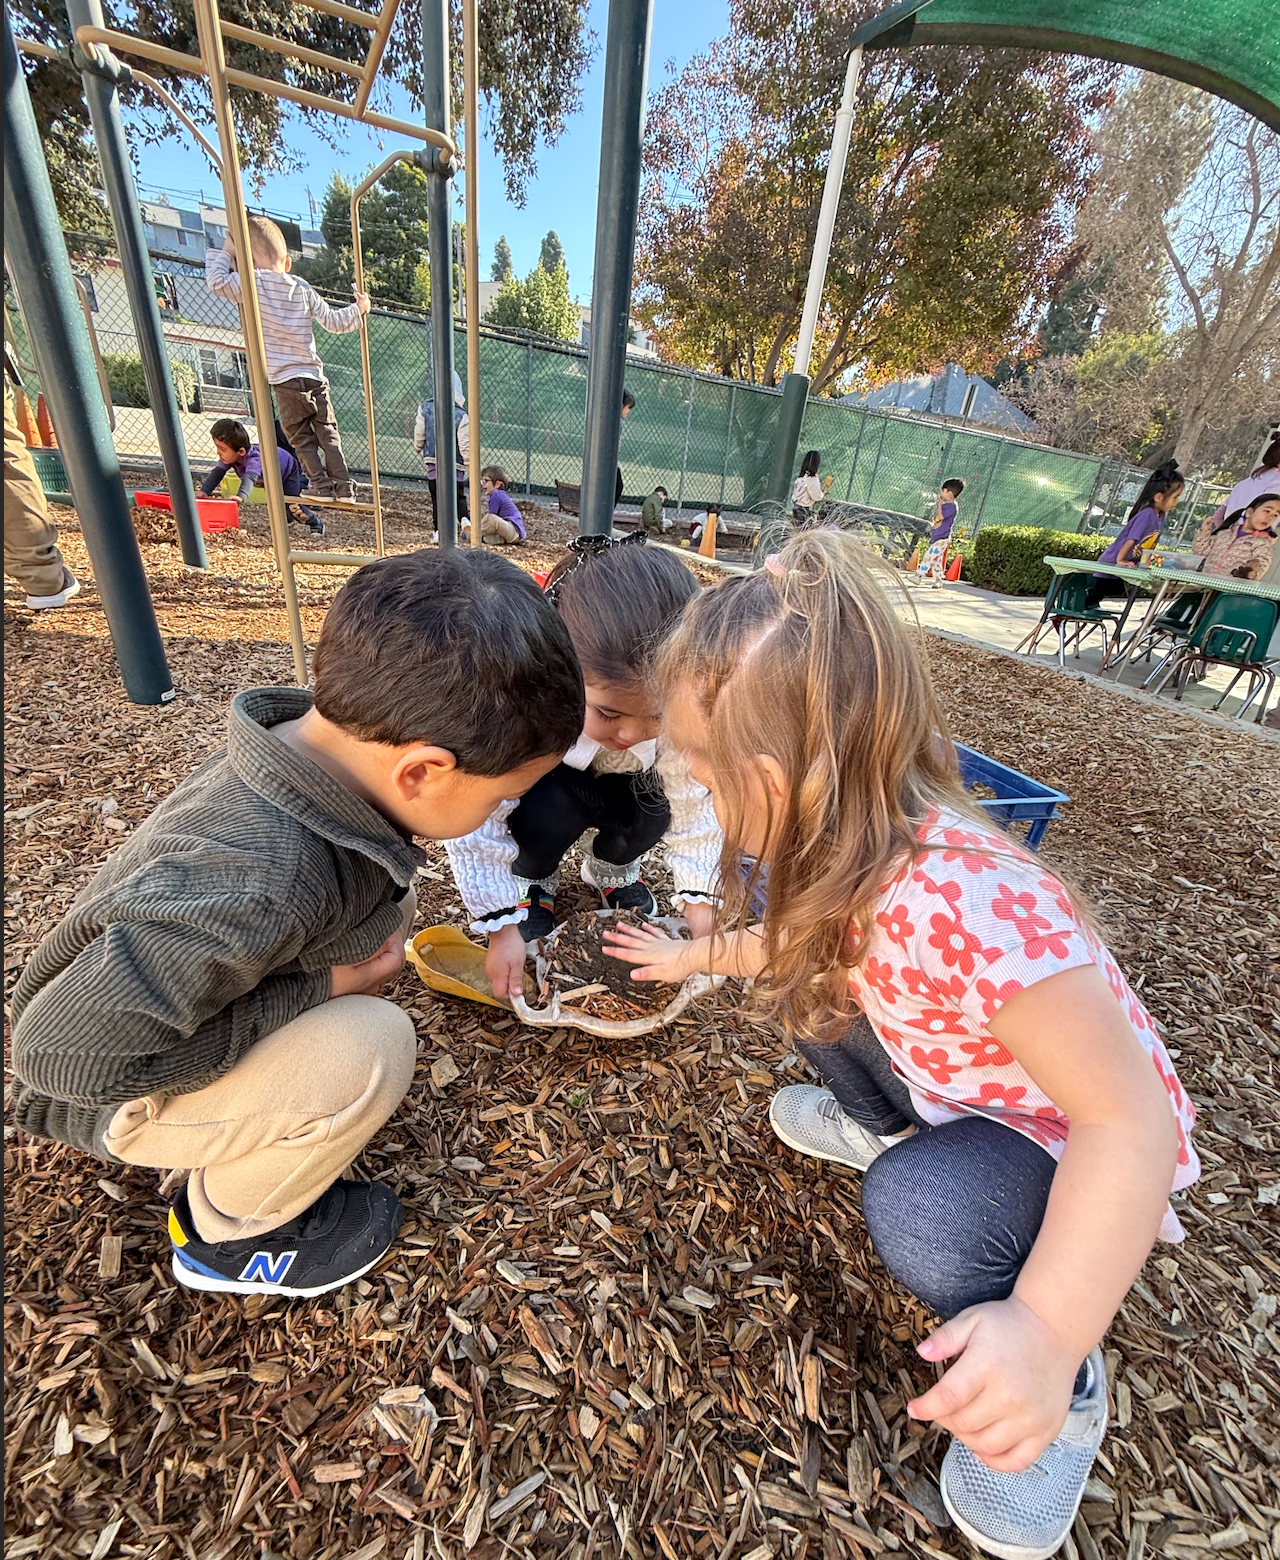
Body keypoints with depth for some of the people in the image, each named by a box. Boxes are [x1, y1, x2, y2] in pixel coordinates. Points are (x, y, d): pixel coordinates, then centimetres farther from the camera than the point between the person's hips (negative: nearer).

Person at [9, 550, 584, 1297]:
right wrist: (319, 988, -28)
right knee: (371, 1048, -28)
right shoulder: (253, 889, -42)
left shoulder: (327, 732, -19)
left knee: (386, 900, -5)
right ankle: (228, 1233, 3)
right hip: (108, 1086, -7)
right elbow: (66, 1049, -33)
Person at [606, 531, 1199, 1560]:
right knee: (805, 959, -4)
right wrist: (692, 955, 16)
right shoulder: (847, 845, -14)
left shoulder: (963, 904, -41)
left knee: (917, 1207, -32)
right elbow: (788, 937, 7)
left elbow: (1133, 1118, -34)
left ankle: (1062, 1390, 3)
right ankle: (890, 1129, 20)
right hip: (948, 1089, 6)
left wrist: (1050, 1330, -42)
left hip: (1080, 1143, -6)